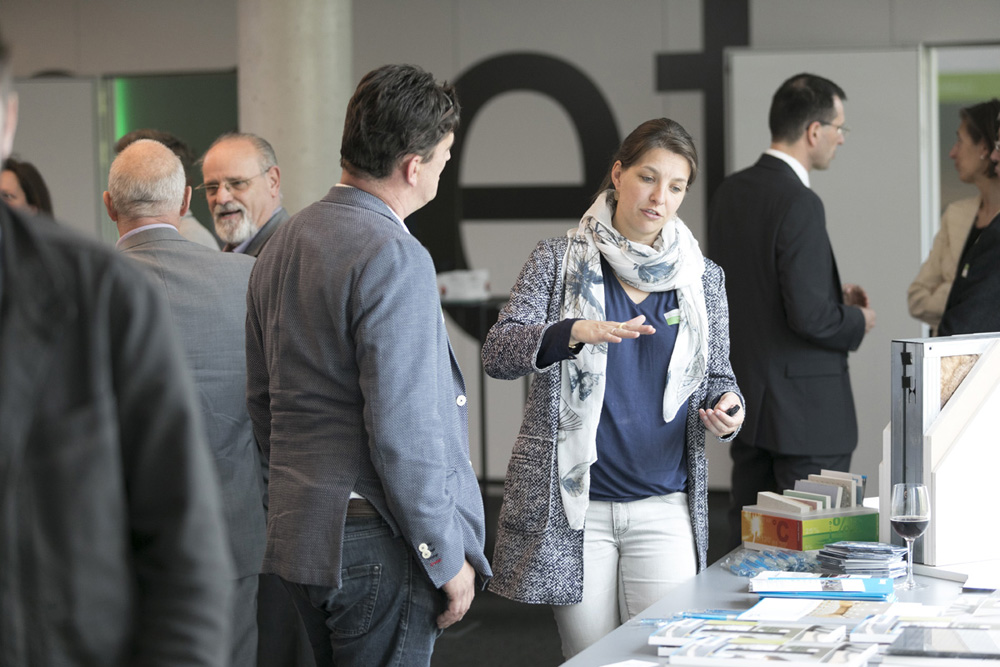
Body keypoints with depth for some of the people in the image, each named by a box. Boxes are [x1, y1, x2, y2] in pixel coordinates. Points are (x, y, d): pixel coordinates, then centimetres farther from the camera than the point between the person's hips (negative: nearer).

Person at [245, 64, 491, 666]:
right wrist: (449, 557, -14)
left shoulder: (282, 244, 11)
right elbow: (403, 432, -22)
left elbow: (261, 400, 17)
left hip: (297, 528, 9)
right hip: (377, 545, -9)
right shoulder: (395, 259, -17)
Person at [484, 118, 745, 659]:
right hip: (573, 503, -2)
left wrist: (727, 409, -8)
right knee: (590, 657, 3)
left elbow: (718, 376, 17)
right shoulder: (560, 261, 1)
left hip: (665, 507, 2)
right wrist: (578, 332, -28)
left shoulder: (702, 278, 9)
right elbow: (498, 352, -10)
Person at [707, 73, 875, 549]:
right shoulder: (798, 204, -19)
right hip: (803, 404, -9)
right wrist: (858, 322, -2)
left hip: (747, 398, 9)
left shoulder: (730, 192, 6)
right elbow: (810, 317, -23)